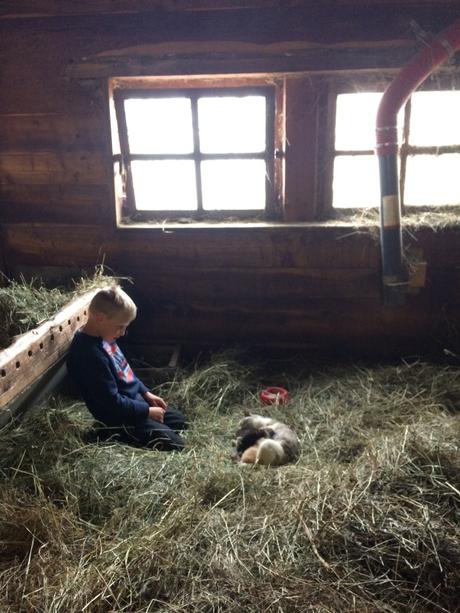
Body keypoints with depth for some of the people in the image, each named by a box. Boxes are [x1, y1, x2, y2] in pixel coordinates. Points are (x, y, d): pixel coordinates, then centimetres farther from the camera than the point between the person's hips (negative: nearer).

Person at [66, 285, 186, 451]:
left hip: (134, 400, 10)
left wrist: (146, 393, 9)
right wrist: (148, 411, -17)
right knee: (175, 444, -10)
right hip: (119, 418, -10)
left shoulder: (103, 337, 1)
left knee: (179, 420, 19)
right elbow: (111, 403, -28)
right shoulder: (91, 354, -30)